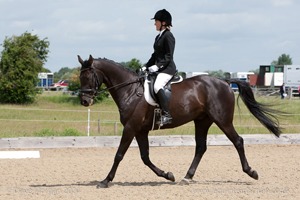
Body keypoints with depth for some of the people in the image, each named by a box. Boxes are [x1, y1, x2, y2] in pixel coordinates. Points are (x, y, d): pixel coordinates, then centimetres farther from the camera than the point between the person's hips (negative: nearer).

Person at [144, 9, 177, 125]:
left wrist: (157, 66, -24)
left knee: (157, 86, -33)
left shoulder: (168, 36, -10)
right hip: (159, 68, 11)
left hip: (167, 68, -11)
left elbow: (168, 56, -16)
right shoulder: (159, 37, 18)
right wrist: (146, 67, 13)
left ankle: (166, 115, -36)